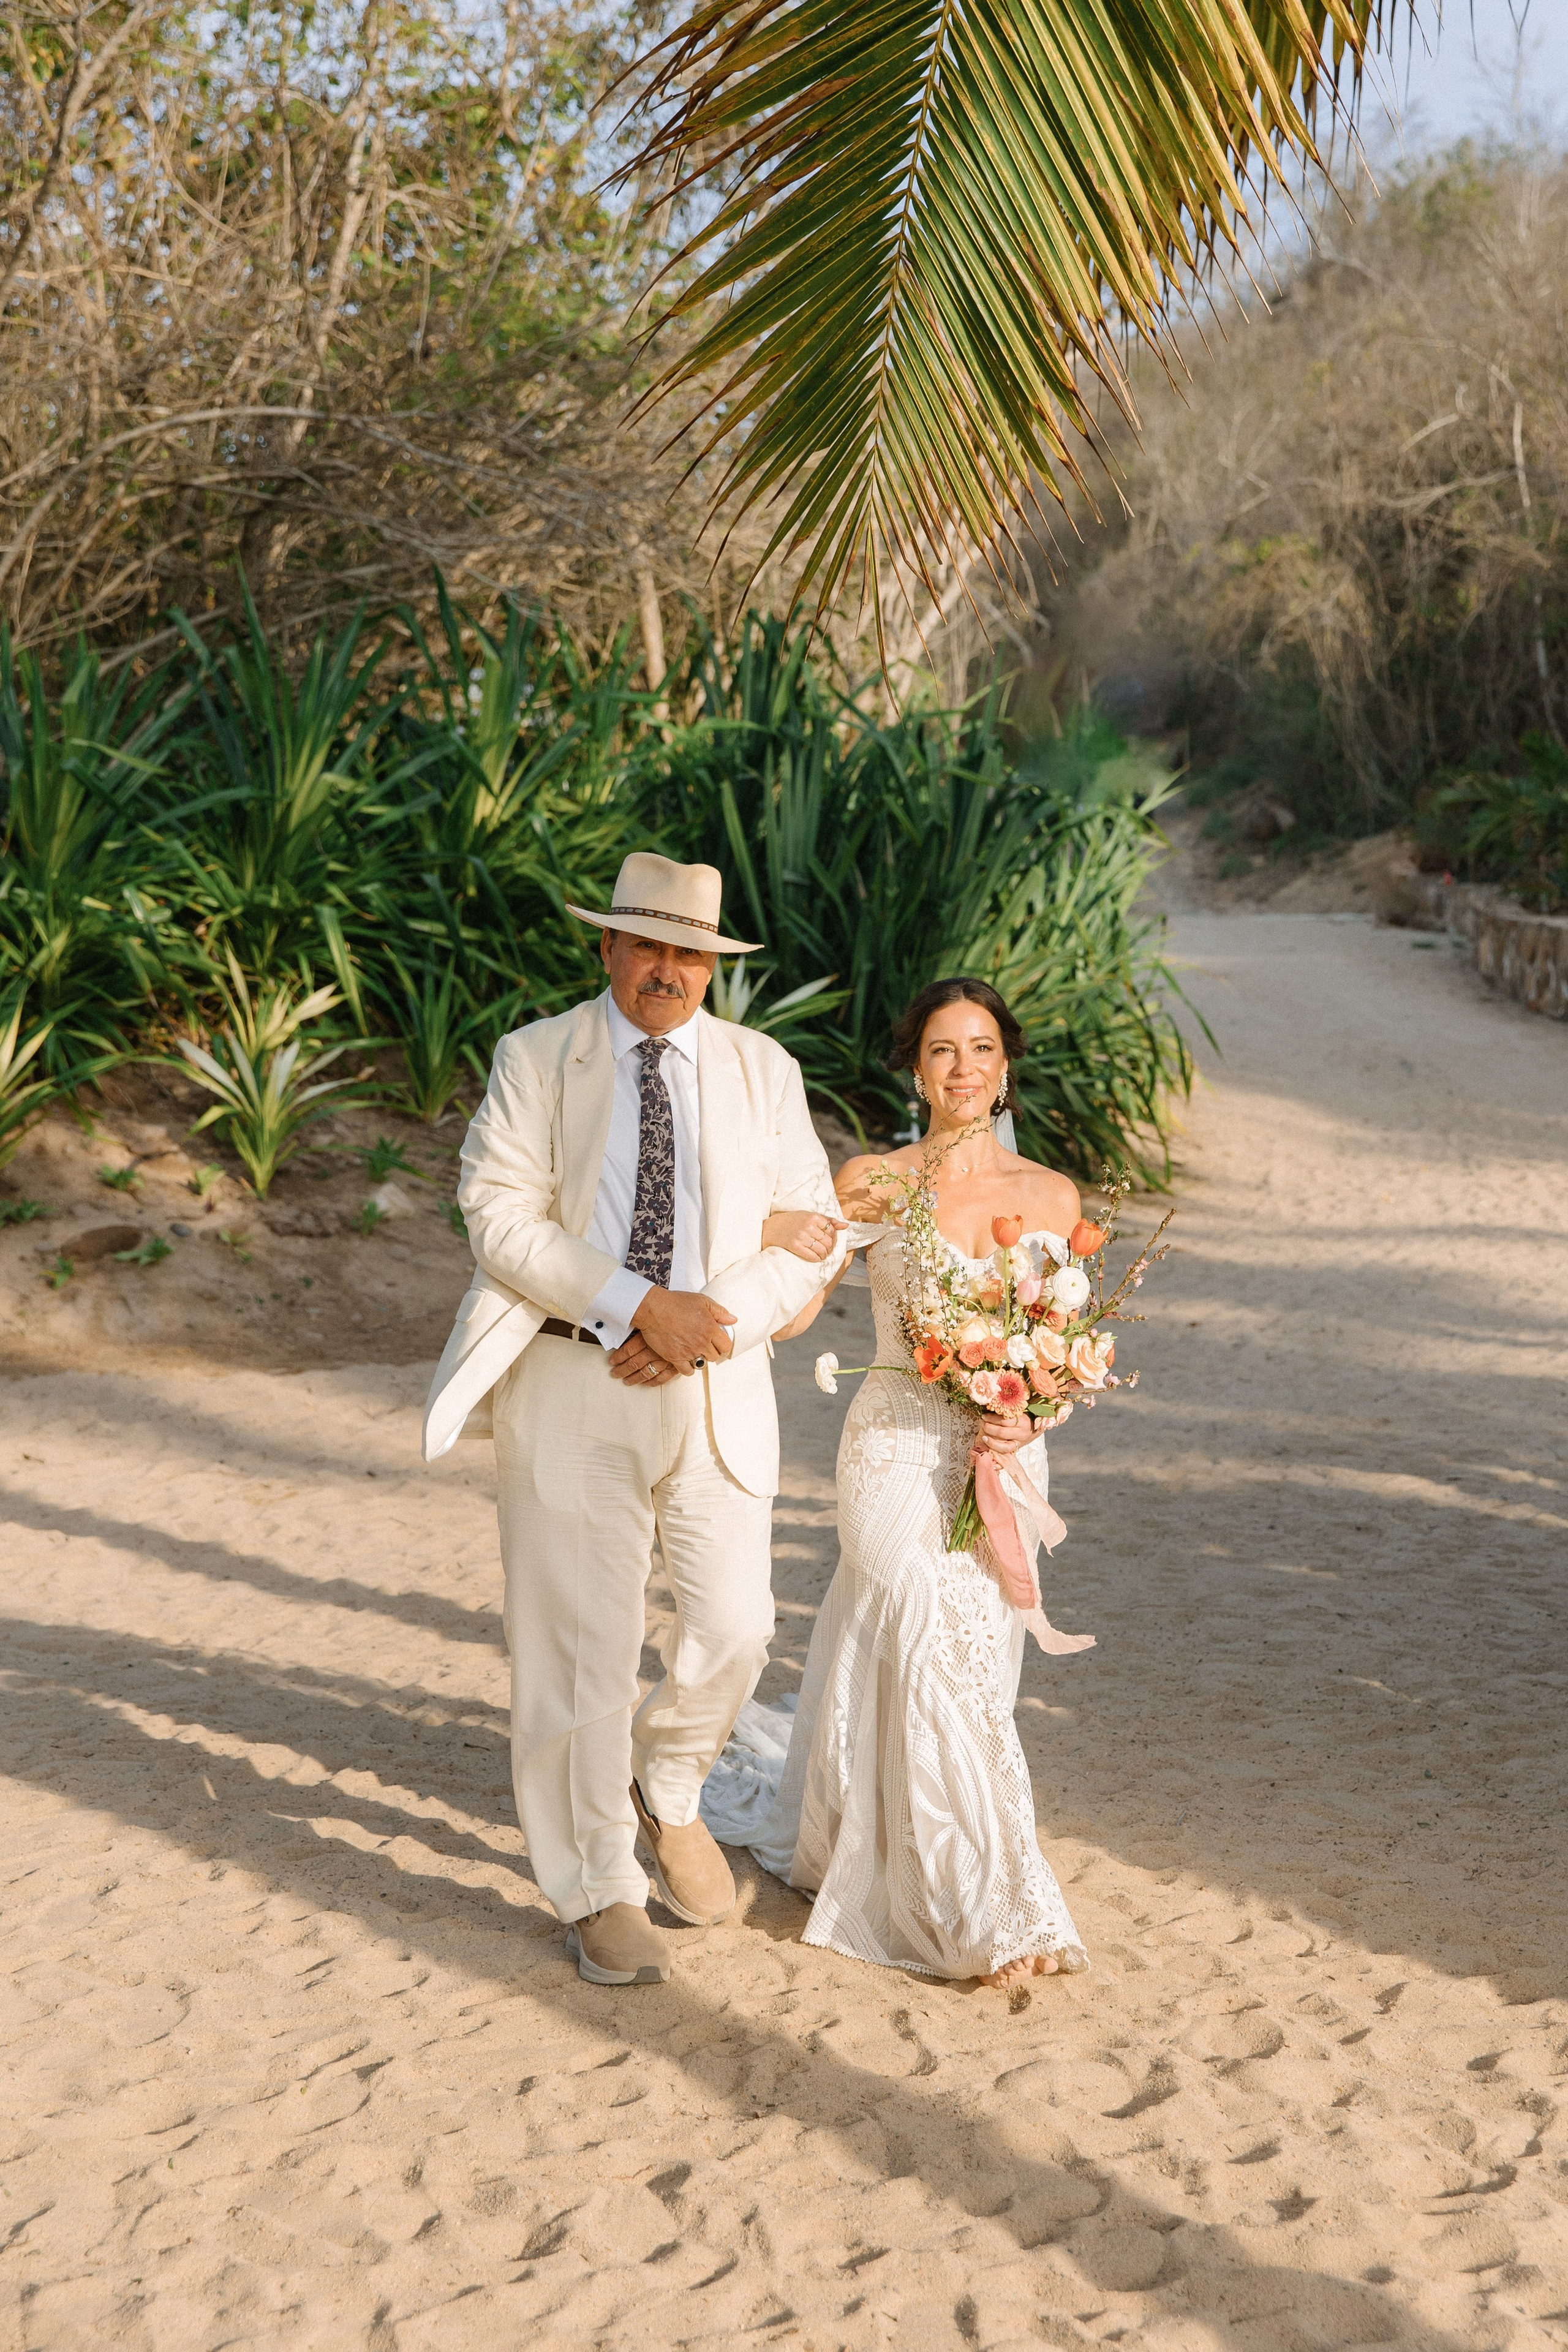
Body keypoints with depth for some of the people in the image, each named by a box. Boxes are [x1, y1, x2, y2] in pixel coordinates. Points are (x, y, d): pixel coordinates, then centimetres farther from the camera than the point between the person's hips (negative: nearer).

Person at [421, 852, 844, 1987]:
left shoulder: (764, 1070, 9)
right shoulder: (536, 1059, 2)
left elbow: (811, 1234, 4)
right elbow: (501, 1215, -8)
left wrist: (707, 1322, -12)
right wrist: (639, 1306, -17)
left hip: (719, 1386, 2)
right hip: (573, 1384, -2)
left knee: (733, 1632, 3)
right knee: (583, 1644, 0)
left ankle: (668, 1790, 35)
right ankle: (602, 1892, 15)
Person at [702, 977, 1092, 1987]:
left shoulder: (1052, 1196, 4)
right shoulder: (874, 1181, -3)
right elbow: (787, 1317, -6)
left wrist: (1032, 1415, -10)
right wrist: (778, 1237, -25)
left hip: (1006, 1457, 3)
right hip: (899, 1449, -3)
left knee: (894, 1660, 11)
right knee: (943, 1660, -8)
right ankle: (987, 1913, 1)